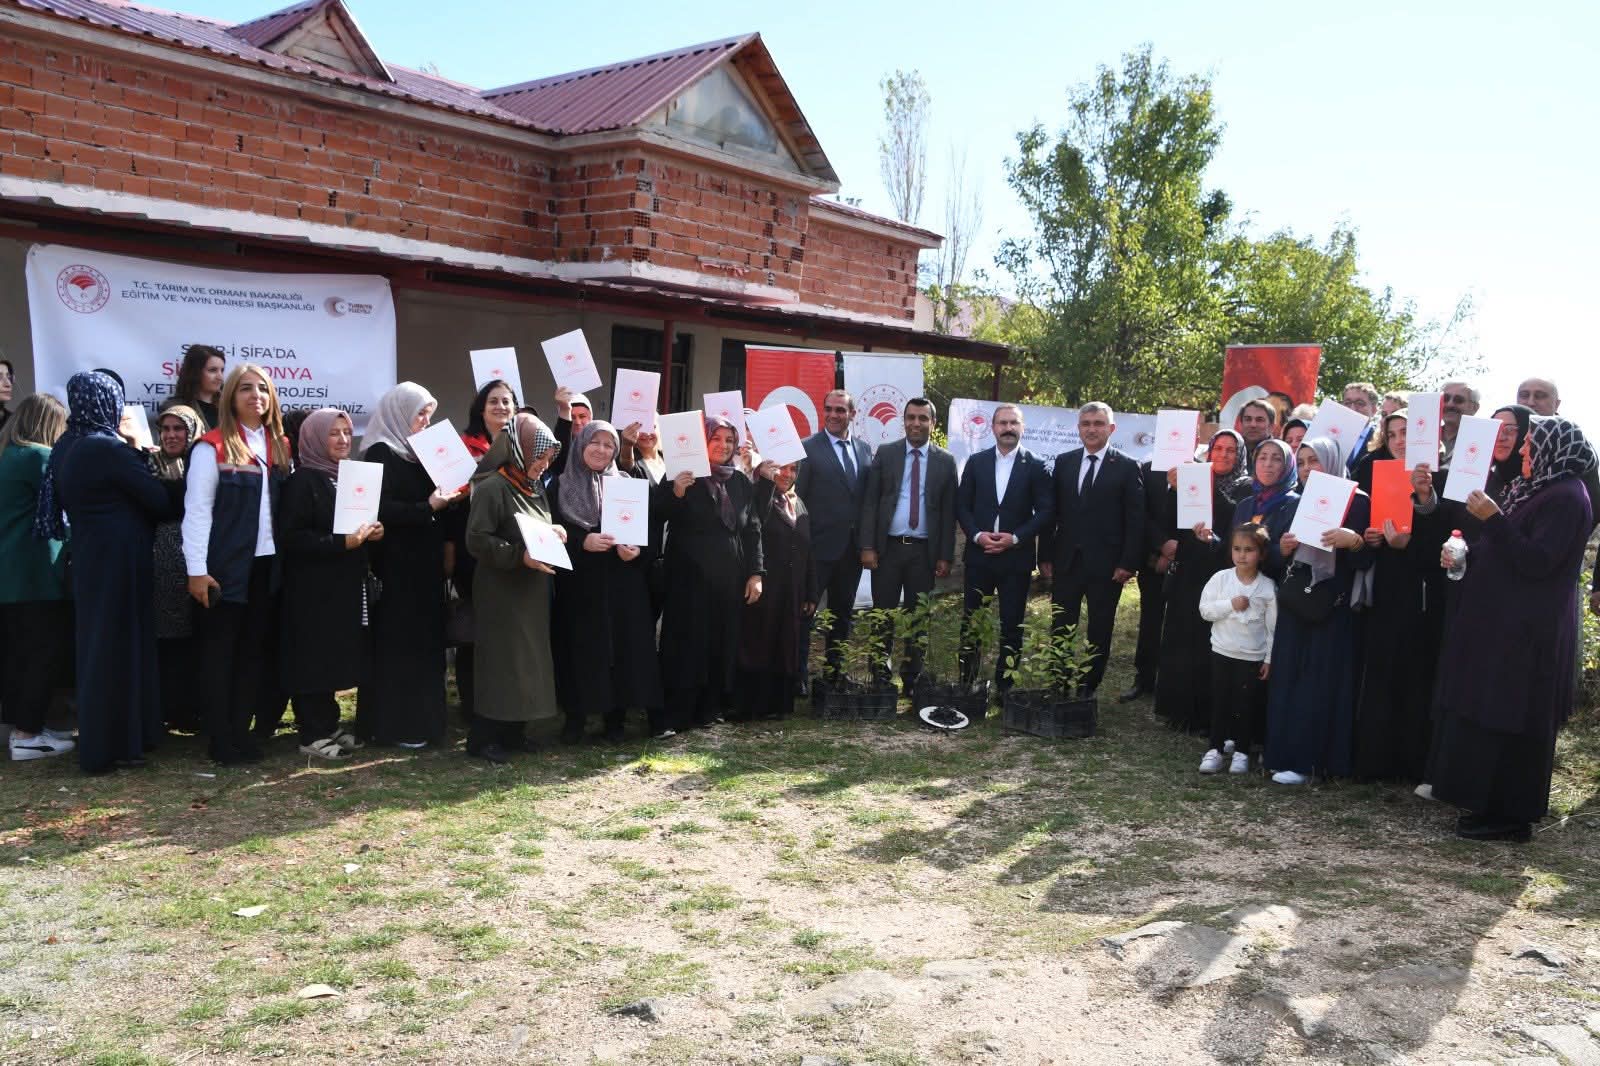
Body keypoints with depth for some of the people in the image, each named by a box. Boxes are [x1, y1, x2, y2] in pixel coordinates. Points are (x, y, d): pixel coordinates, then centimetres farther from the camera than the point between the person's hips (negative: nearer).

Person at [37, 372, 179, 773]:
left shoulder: (65, 446, 8)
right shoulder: (108, 448, -18)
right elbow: (159, 499, -14)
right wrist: (181, 489, 7)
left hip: (88, 556, 8)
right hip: (119, 558, -8)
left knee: (95, 647, 16)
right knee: (119, 648, 0)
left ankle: (96, 740, 26)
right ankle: (112, 746, 7)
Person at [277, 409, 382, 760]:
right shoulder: (302, 481, -10)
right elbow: (291, 536, -18)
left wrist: (370, 533, 3)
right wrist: (343, 542, -23)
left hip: (345, 585, 8)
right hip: (313, 587, -8)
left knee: (335, 658, 12)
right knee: (314, 658, -3)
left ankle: (327, 726, 21)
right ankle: (312, 734, 4)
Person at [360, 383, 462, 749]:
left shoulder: (418, 452, 15)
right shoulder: (381, 453, -9)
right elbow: (381, 509, -19)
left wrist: (447, 496, 3)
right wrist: (428, 507, -24)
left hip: (423, 563, 8)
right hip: (396, 565, -8)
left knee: (424, 640, 10)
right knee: (397, 642, -4)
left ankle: (421, 719, 17)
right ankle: (394, 723, 3)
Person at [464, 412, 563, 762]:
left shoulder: (534, 487, 12)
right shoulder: (492, 487, -15)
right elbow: (477, 540, -20)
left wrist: (553, 533, 2)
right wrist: (520, 556, -26)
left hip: (532, 590, 8)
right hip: (502, 591, -8)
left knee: (529, 660, 10)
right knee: (501, 662, -6)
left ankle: (513, 732, 19)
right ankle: (482, 739, 3)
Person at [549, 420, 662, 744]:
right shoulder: (560, 486, 5)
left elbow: (649, 528, 8)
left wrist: (638, 549, -13)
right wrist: (583, 542, -18)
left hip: (622, 585, 2)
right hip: (578, 584, -1)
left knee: (623, 646, 1)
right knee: (580, 648, 0)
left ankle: (616, 716, 10)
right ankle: (575, 715, 10)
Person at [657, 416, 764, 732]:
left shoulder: (741, 482, 11)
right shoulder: (682, 475, -1)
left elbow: (753, 530, 12)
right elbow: (656, 516, -6)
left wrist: (756, 573, 5)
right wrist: (675, 493, -24)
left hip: (730, 579, 4)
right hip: (690, 576, -4)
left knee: (723, 644, 6)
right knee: (687, 644, -5)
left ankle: (710, 709, 16)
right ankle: (676, 715, 0)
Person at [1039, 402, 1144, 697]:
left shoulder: (1127, 468, -3)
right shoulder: (1063, 462, 6)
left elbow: (1135, 520, -5)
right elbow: (1051, 512, 7)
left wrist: (1128, 563, -10)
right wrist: (1046, 556, 3)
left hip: (1106, 565, -2)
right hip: (1066, 562, 3)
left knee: (1099, 633, 7)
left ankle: (1087, 689, 18)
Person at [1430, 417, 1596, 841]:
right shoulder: (1538, 490, 15)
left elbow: (1537, 562, -21)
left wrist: (1493, 519, -23)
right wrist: (1467, 557, 8)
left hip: (1527, 633, -10)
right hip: (1503, 623, 10)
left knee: (1505, 721, -5)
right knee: (1487, 717, 12)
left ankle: (1510, 816, 4)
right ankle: (1491, 806, 20)